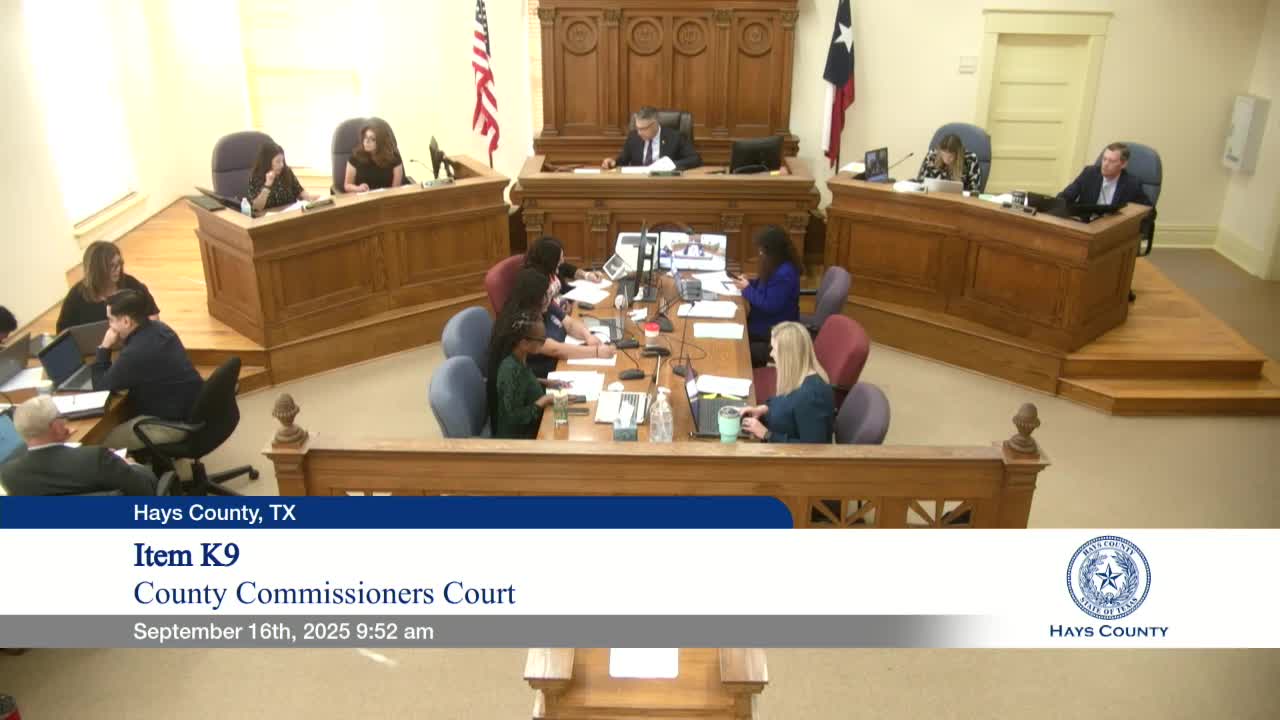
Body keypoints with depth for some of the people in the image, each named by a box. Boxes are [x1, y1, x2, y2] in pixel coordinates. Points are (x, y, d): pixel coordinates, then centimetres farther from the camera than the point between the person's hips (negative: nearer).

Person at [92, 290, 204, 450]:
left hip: (175, 422, -10)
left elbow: (101, 387, -13)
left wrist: (104, 348, -10)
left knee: (102, 442, -3)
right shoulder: (158, 328, 1)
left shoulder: (135, 353, -28)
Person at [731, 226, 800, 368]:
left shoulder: (785, 274, -29)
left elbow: (770, 306, -28)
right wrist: (749, 282, -1)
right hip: (769, 321, 9)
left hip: (776, 330, -9)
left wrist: (747, 289, -18)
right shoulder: (777, 267, 2)